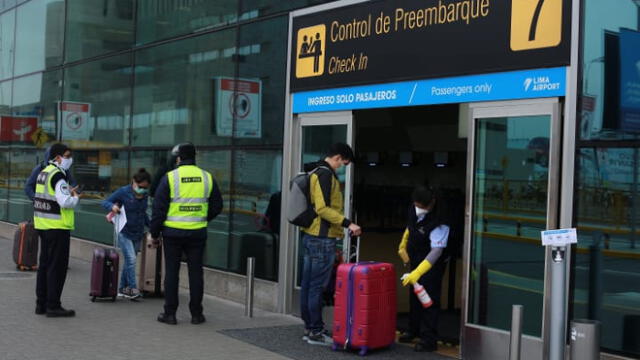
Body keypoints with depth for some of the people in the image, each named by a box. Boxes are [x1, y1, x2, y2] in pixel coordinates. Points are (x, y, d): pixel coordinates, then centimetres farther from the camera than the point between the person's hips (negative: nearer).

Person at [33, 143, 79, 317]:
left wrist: (68, 193, 10)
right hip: (57, 228, -10)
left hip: (43, 226, 10)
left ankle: (41, 304, 21)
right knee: (57, 267, -4)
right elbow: (66, 202, -24)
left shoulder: (44, 173, 14)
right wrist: (75, 197, -4)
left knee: (44, 264, 15)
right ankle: (53, 306, -1)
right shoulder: (58, 175, -16)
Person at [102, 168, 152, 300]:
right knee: (131, 259, -15)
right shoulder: (123, 192, -12)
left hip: (138, 234, 6)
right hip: (125, 233, -6)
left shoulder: (145, 195, 4)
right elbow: (105, 202, -6)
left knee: (129, 261, 10)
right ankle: (132, 288, -9)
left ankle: (122, 289, 19)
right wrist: (112, 206, -26)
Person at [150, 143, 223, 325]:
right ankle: (196, 314, 12)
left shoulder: (170, 177, -6)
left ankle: (170, 313, 8)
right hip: (198, 233, 2)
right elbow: (216, 206, 10)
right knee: (195, 272, 8)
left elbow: (159, 208, -5)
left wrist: (154, 231, 4)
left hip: (173, 232, -2)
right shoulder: (207, 177, 4)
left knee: (171, 271, 6)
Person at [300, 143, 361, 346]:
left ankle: (309, 328, 20)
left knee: (308, 284, 12)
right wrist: (347, 223, -23)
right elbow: (323, 208, -22)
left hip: (311, 236, 10)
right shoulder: (326, 174, -14)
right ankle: (316, 332, 0)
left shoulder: (315, 172, 17)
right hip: (322, 239, -10)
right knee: (318, 286, -5)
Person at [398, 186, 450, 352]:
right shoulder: (414, 209, -10)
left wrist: (418, 273, -43)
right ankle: (414, 330, 36)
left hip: (432, 265, -8)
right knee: (414, 297, 19)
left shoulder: (439, 223, -33)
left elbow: (437, 251, -37)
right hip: (416, 261, 8)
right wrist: (403, 245, 22)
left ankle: (429, 340, 0)